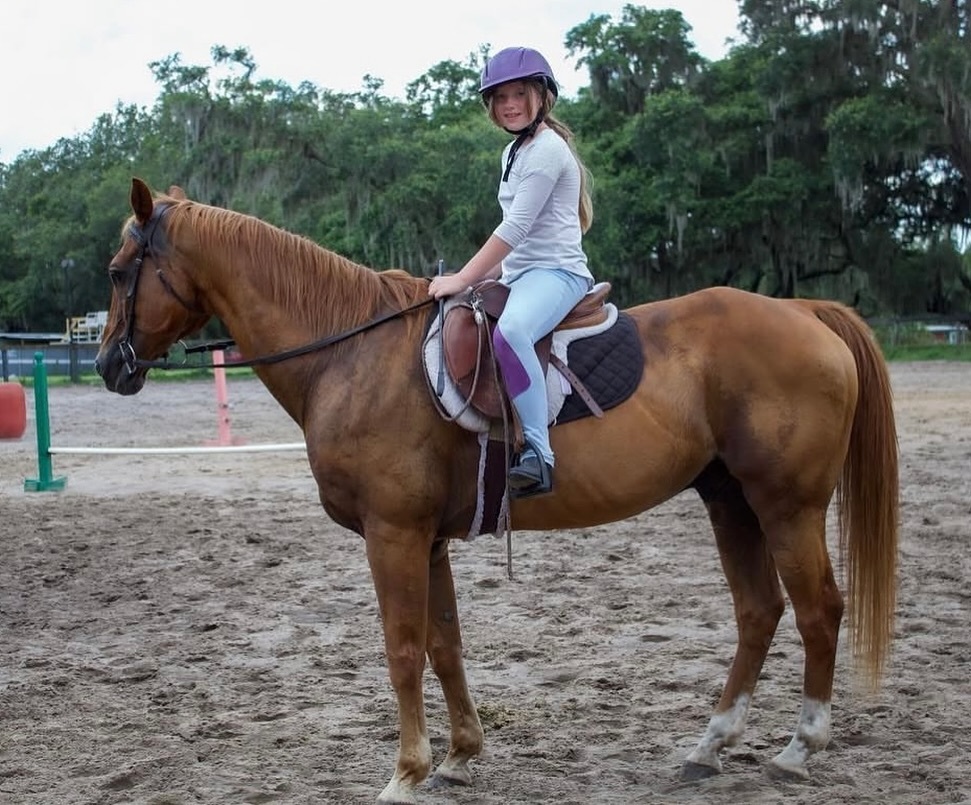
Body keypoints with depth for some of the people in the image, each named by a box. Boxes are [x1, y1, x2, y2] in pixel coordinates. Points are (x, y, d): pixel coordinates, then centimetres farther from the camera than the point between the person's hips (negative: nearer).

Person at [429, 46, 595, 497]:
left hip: (556, 271, -11)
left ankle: (538, 453, -40)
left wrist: (462, 280, -18)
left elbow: (516, 228, -18)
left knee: (510, 331, -40)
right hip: (519, 274, 11)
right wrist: (483, 278, 12)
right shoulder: (514, 152, 19)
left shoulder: (547, 149, -11)